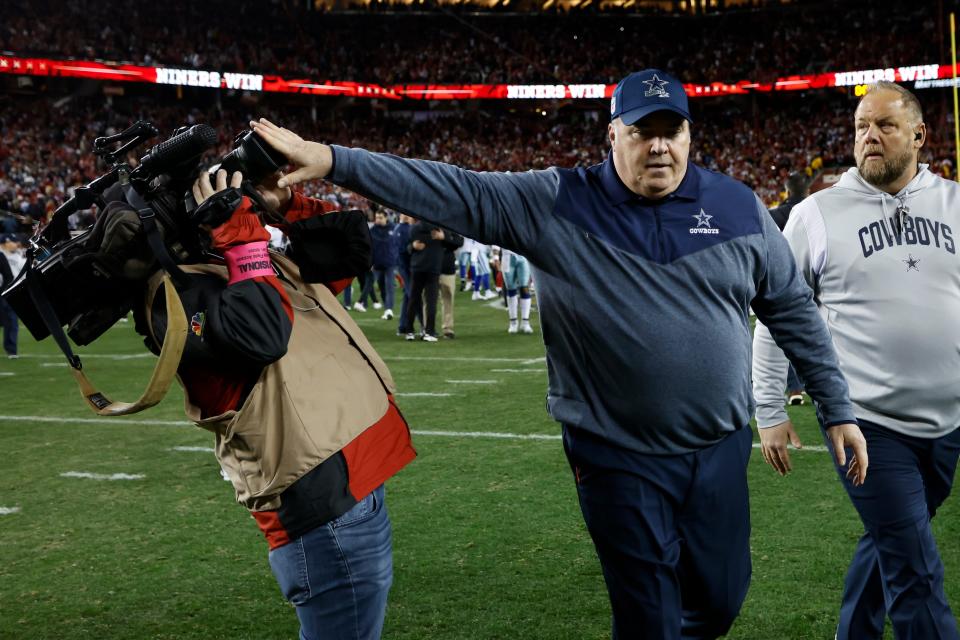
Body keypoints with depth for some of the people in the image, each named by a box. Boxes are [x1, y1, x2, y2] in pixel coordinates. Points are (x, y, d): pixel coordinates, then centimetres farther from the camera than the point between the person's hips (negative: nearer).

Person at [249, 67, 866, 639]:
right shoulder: (556, 204, -8)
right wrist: (332, 160, -24)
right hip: (619, 458, -3)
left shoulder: (738, 208, 0)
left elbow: (794, 310, 8)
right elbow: (454, 191, -14)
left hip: (722, 449, 3)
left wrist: (838, 409, 7)